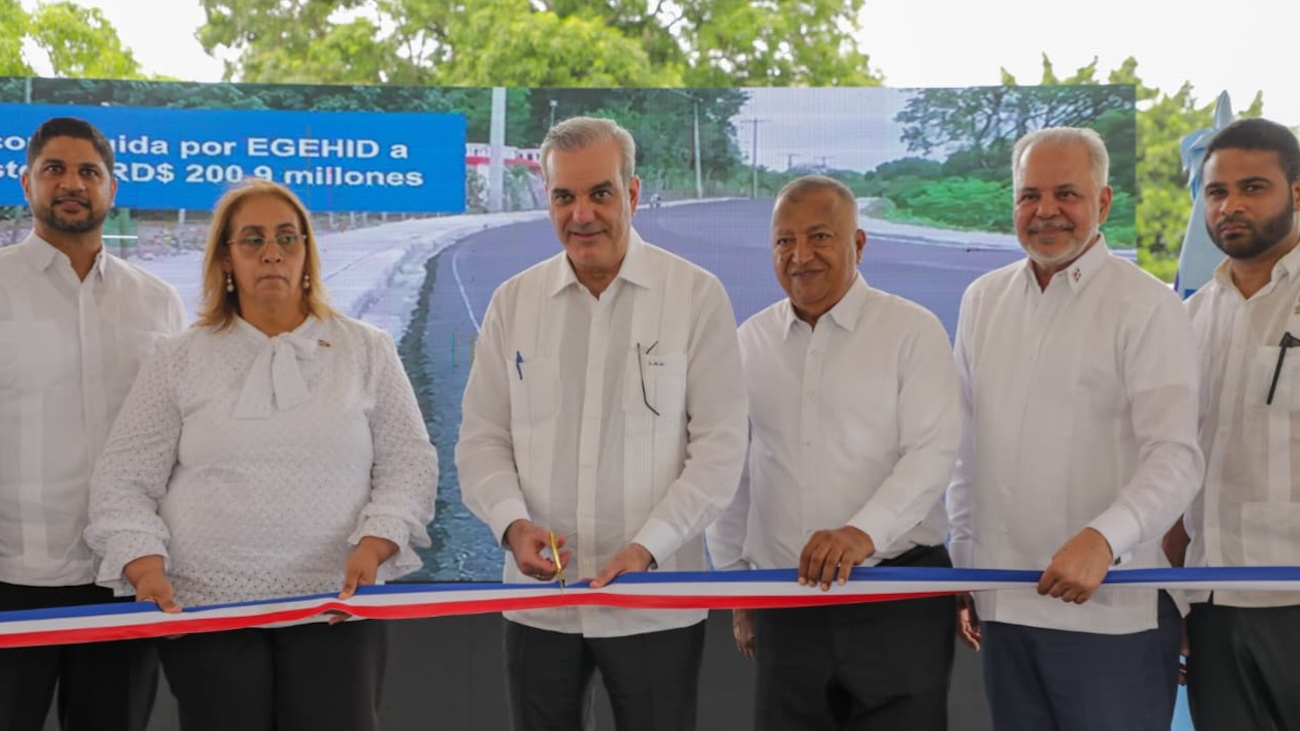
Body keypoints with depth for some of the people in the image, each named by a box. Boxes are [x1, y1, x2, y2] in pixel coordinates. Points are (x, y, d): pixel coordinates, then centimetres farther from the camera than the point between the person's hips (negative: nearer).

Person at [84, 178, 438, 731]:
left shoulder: (367, 352, 9)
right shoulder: (180, 361, 8)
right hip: (205, 612, 0)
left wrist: (374, 546, -11)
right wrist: (145, 564, -10)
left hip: (335, 609, 0)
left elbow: (409, 464, 5)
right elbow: (124, 482, 6)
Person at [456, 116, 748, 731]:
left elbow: (720, 445, -6)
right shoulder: (512, 302, 7)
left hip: (656, 605, -2)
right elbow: (481, 440, 8)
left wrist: (648, 548, -16)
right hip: (537, 602, 3)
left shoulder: (697, 295, -3)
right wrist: (513, 523, -11)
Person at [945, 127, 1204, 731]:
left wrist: (1104, 539, -27)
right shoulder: (982, 300, 12)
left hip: (1112, 610, -5)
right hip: (1002, 606, 5)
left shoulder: (1145, 305, -5)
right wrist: (962, 569, 15)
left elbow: (1175, 458, -12)